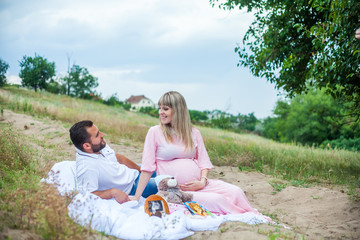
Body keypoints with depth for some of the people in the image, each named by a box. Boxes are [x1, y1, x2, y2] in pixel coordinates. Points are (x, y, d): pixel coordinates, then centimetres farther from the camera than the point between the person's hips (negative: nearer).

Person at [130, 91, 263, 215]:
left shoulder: (193, 133, 12)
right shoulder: (155, 132, 1)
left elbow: (204, 162, 12)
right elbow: (147, 168, -1)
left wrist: (202, 182, -8)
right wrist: (136, 198, -6)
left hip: (198, 184, 4)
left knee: (235, 192, -16)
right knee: (217, 200, -26)